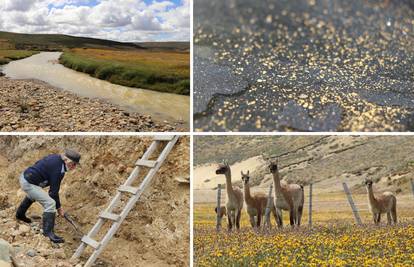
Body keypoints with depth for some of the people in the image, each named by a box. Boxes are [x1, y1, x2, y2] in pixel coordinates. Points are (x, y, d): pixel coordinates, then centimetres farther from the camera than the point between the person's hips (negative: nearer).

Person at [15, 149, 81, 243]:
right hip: (28, 184, -11)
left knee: (32, 196, 40)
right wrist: (59, 207, -7)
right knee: (50, 203, -18)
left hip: (24, 176, 11)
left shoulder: (56, 157, 2)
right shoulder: (58, 170, -24)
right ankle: (48, 232, -13)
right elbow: (54, 191, -19)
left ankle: (20, 214, 63)